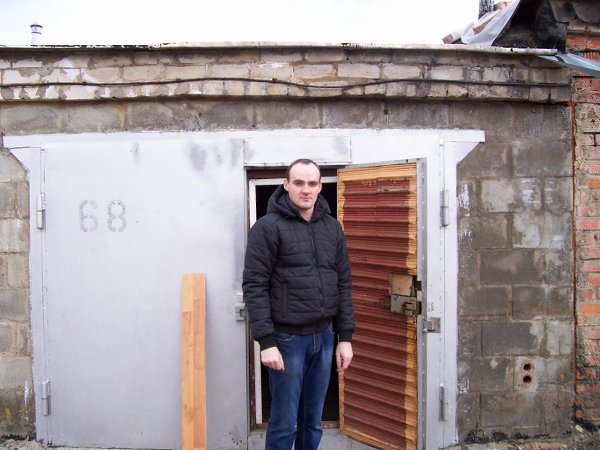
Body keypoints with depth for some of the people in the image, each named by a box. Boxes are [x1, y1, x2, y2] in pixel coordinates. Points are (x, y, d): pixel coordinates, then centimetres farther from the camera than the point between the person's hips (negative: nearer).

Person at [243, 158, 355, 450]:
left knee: (313, 421, 15)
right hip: (287, 338, -5)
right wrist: (266, 342, -16)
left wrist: (345, 337, 7)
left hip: (324, 336, 5)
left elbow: (343, 284, 11)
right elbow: (254, 287, -11)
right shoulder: (268, 227, -8)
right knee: (284, 423, 4)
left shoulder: (332, 228, 8)